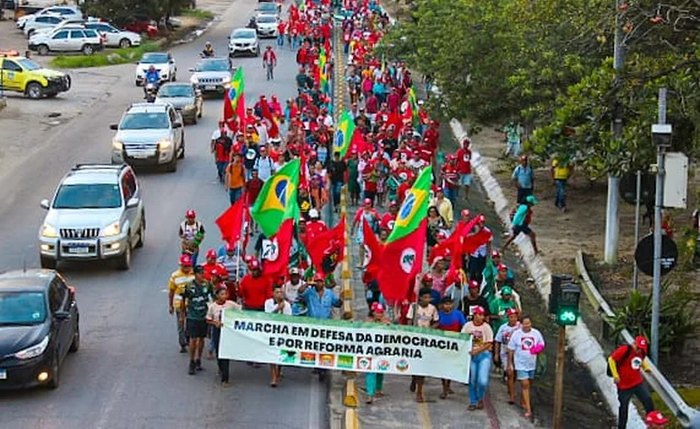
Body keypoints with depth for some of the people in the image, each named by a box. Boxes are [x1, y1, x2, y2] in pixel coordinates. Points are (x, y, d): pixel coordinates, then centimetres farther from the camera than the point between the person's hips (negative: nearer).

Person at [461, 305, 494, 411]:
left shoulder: (486, 327, -4)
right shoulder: (468, 326, 1)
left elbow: (489, 343, -7)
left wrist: (477, 351, -16)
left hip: (484, 355, -2)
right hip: (471, 355, 2)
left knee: (483, 381, -14)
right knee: (472, 380, 8)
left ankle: (480, 399, 12)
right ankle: (473, 402, 23)